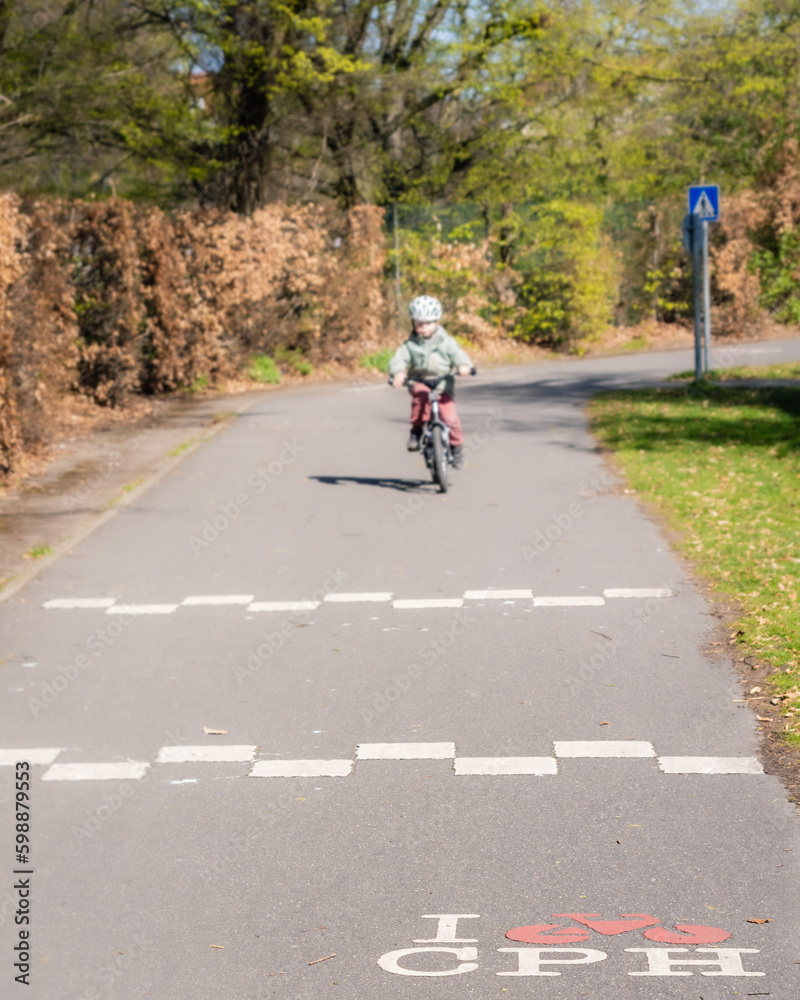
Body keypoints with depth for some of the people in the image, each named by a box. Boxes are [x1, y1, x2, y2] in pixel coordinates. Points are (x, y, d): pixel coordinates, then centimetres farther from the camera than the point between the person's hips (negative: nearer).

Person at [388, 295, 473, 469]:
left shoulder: (446, 342, 3)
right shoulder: (410, 345, 2)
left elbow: (458, 354, -11)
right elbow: (399, 359, -11)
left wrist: (464, 365, -34)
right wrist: (398, 373, -34)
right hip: (419, 382, 0)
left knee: (449, 416, -15)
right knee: (421, 396, -35)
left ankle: (456, 446, 9)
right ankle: (416, 430, -17)